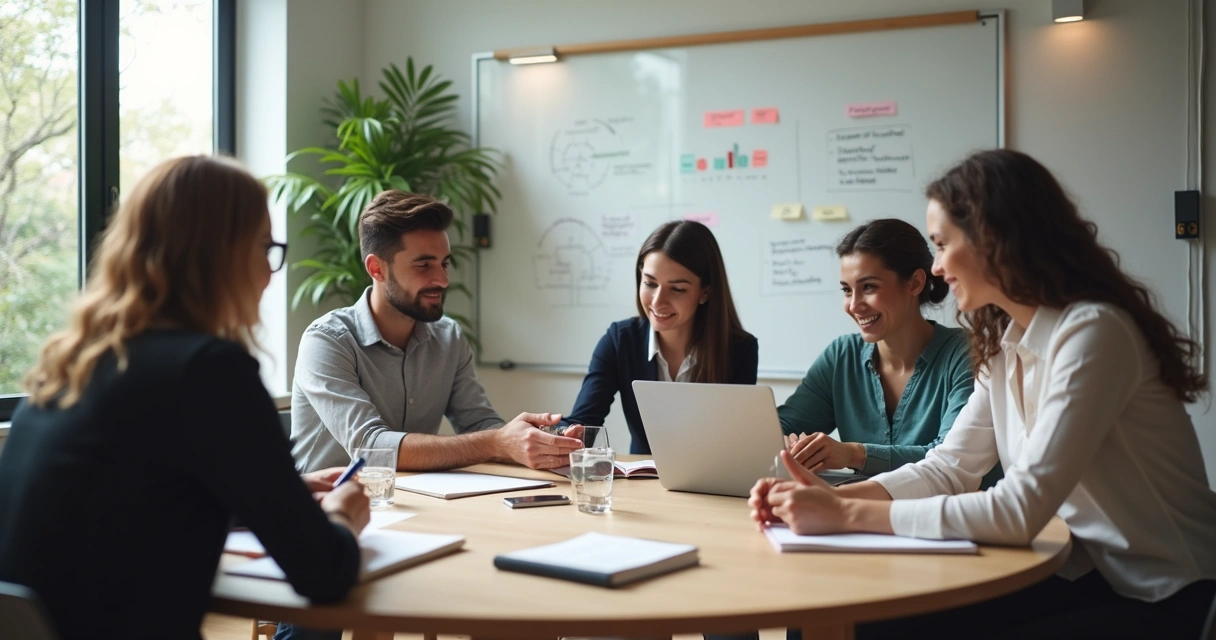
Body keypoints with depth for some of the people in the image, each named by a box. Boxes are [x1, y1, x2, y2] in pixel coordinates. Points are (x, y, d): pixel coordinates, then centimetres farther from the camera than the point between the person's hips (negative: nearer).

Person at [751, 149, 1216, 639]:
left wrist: (847, 515, -24)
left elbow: (1019, 512, -27)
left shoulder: (1092, 333, -23)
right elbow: (946, 468, 4)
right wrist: (830, 499, -12)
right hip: (1084, 573, 7)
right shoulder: (1006, 341, 5)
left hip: (1162, 598, -7)